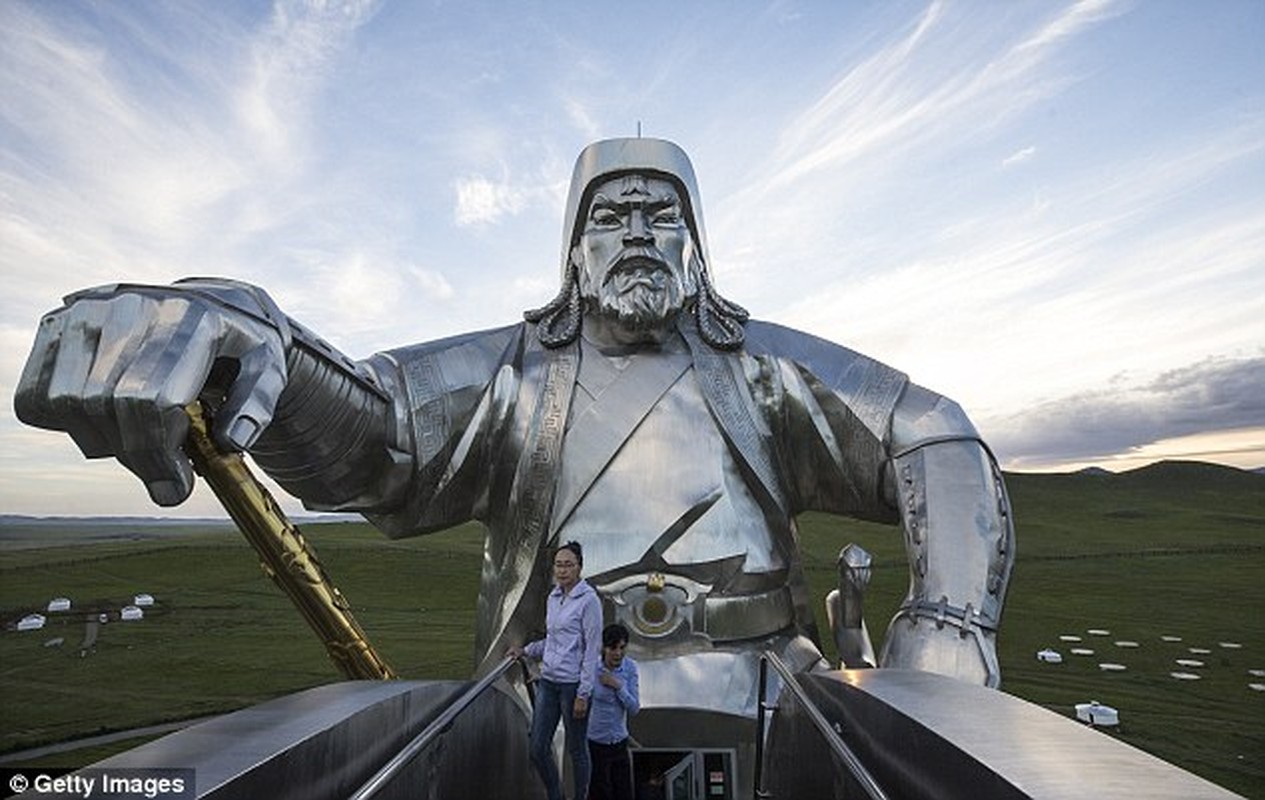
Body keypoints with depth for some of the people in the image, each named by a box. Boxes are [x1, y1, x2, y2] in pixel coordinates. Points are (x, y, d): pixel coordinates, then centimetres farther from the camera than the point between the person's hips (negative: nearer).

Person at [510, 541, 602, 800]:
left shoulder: (588, 600, -14)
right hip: (548, 681, 7)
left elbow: (591, 649, -15)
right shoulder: (553, 597, 8)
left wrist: (583, 694, -16)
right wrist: (526, 650, 13)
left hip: (574, 684, -7)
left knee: (576, 750, 9)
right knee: (538, 749, 10)